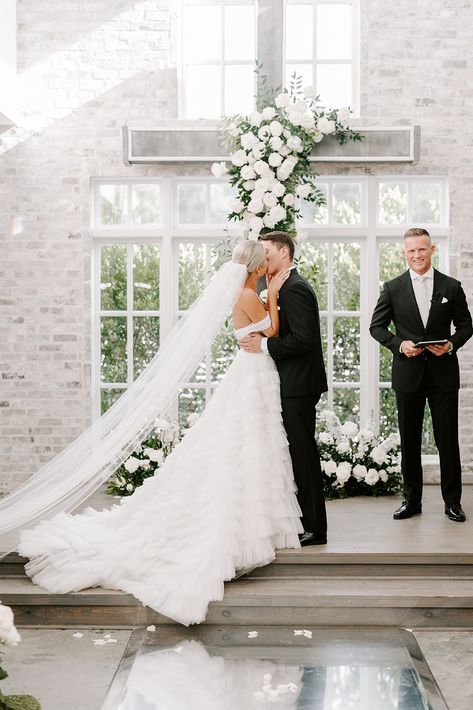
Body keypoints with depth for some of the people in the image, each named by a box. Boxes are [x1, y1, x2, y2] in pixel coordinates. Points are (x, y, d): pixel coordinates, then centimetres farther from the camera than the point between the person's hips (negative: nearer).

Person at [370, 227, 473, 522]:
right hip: (408, 373, 1)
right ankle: (412, 500, 20)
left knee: (448, 440, 4)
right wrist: (399, 344, -12)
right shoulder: (393, 288, 2)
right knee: (409, 441, 9)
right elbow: (376, 326, 5)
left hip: (443, 373, -1)